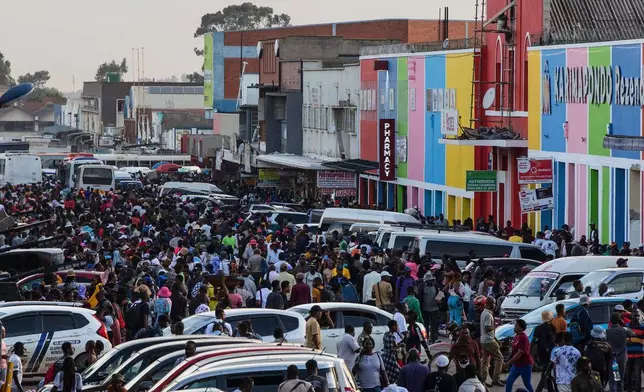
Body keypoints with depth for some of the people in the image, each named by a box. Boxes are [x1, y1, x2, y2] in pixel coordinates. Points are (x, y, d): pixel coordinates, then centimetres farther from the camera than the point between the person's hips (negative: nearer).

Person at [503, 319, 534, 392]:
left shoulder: (523, 338, -22)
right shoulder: (516, 336, 7)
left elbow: (519, 353, -26)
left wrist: (509, 362, -25)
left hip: (525, 365, -9)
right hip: (516, 364, 9)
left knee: (527, 384, 4)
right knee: (508, 382, 3)